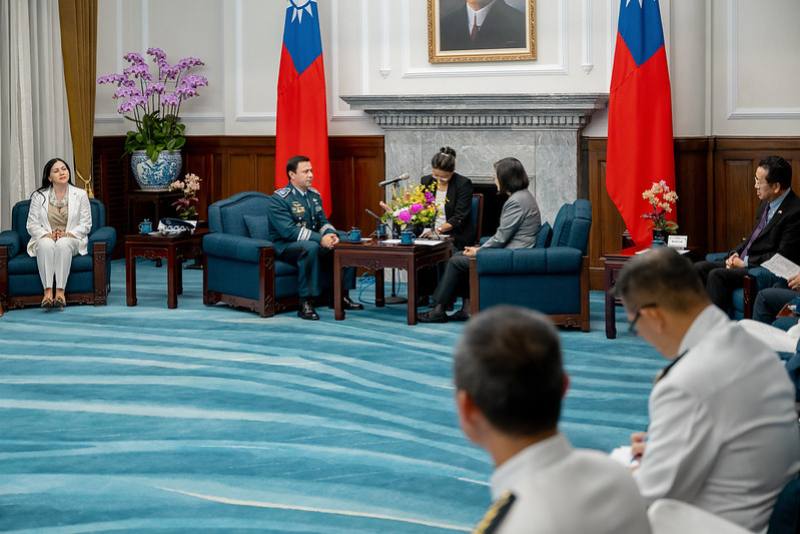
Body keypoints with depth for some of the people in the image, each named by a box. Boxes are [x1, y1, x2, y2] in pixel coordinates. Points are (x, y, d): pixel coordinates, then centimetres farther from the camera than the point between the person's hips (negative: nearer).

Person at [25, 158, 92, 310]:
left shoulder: (80, 194, 7)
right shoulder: (39, 196, 7)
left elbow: (86, 224, 4)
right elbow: (32, 225, 4)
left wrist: (68, 234, -13)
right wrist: (47, 234, -15)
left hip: (71, 240, 0)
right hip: (46, 239, 0)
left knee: (63, 244, -37)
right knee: (46, 244, -37)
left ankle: (60, 291, -43)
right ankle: (48, 291, -45)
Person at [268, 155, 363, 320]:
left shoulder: (314, 195, 10)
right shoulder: (280, 199, -14)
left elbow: (323, 222, 12)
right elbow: (289, 231, -24)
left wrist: (331, 234, -14)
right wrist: (320, 239, -31)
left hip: (313, 242, 7)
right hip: (286, 246, -7)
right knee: (311, 247, -39)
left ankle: (342, 296, 1)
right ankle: (305, 304, -35)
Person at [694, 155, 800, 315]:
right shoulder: (767, 203, 13)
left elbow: (782, 256, -19)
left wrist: (746, 263, -15)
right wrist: (736, 254, 4)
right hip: (744, 262, 10)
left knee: (717, 275, -27)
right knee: (700, 268, -4)